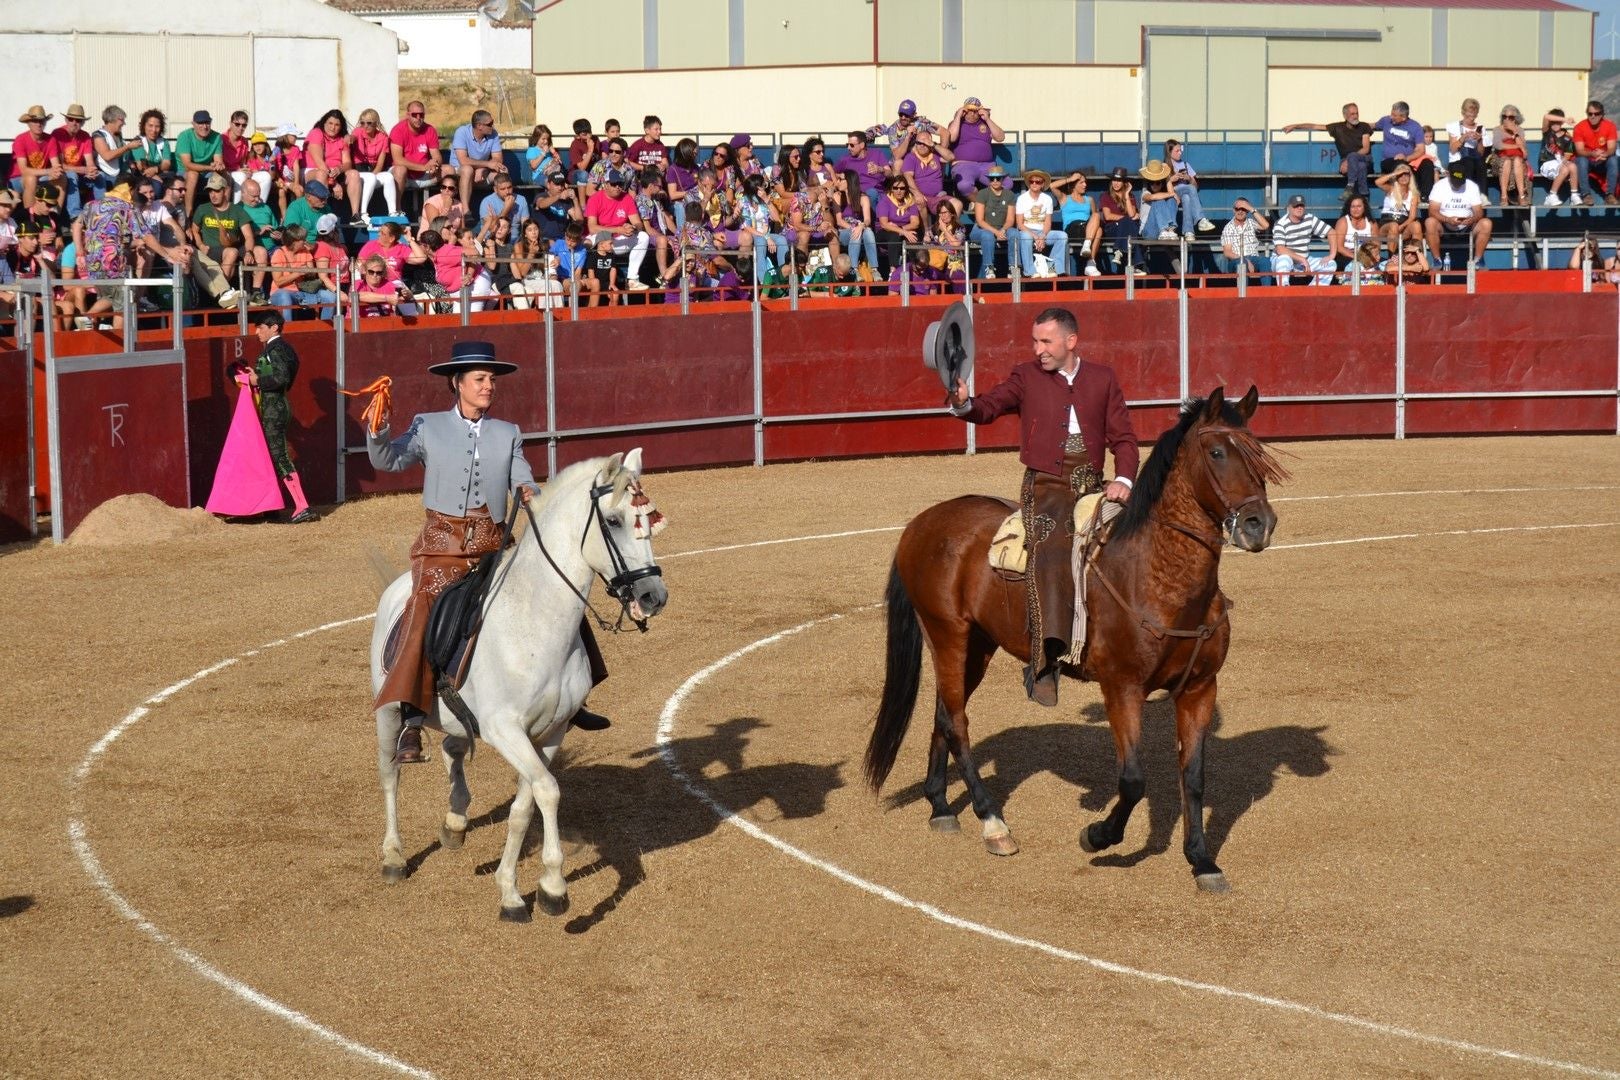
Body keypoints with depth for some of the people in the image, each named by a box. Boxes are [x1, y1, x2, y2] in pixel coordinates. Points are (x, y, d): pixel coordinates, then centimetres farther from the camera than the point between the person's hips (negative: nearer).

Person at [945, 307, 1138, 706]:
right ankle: (1044, 662, -34)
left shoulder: (1103, 378, 14)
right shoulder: (1027, 377, 8)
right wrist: (963, 404, -28)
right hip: (1046, 486, -4)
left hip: (1093, 485, 4)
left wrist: (1123, 479, -5)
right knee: (1050, 551, -26)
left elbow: (1122, 436, 13)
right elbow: (989, 406, -5)